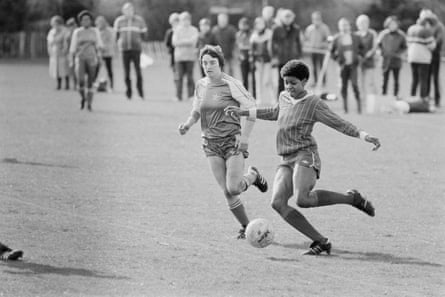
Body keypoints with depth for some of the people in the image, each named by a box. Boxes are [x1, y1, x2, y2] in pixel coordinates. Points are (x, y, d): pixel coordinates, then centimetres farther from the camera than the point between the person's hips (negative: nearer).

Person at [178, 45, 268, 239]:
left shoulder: (230, 84, -11)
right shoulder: (201, 86, 6)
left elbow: (252, 108, -11)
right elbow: (196, 112, 18)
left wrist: (244, 135, -18)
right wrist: (188, 124, -3)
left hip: (232, 140, -4)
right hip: (211, 142, 4)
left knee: (233, 188, -12)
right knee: (227, 192, 0)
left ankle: (253, 175, 19)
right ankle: (245, 226, 15)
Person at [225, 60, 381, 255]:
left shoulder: (314, 104, -3)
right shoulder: (284, 97, 16)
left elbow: (340, 124, -4)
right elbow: (275, 113, 38)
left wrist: (365, 136, -16)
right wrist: (244, 112, 39)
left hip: (305, 156, -7)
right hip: (286, 161, 7)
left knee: (302, 199, -32)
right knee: (278, 203, -17)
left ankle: (352, 198, -9)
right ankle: (320, 241, -16)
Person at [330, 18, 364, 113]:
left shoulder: (355, 37, 3)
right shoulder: (337, 39, 2)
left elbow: (361, 48, 18)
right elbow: (332, 51, 11)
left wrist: (359, 55, 4)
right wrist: (337, 58, -1)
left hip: (353, 64, -1)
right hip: (343, 65, 1)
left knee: (354, 84, -12)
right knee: (343, 85, 2)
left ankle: (359, 104, 1)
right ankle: (345, 106, 11)